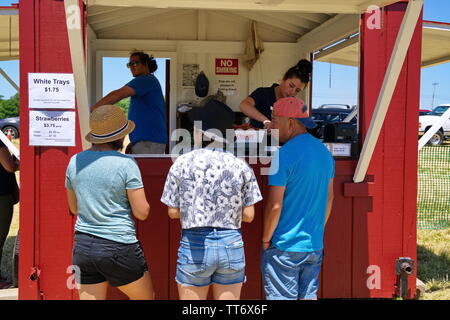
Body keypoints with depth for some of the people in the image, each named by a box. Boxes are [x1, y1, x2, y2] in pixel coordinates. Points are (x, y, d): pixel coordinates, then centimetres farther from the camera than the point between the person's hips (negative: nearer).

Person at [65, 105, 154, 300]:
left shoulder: (75, 161, 3)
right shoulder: (126, 164, -13)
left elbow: (74, 208, 14)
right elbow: (142, 212, -11)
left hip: (82, 247, 5)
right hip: (118, 248, -5)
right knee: (146, 297, 19)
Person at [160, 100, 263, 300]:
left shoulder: (182, 163, -5)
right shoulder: (241, 166, -2)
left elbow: (173, 212, -2)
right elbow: (248, 215, -1)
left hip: (194, 245, -1)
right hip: (231, 245, 2)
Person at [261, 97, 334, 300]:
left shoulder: (284, 155, -17)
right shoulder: (324, 151, 8)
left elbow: (274, 205, -18)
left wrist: (265, 240, -6)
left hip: (285, 247, -7)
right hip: (315, 245, 7)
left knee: (283, 297, 3)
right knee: (309, 296, 16)